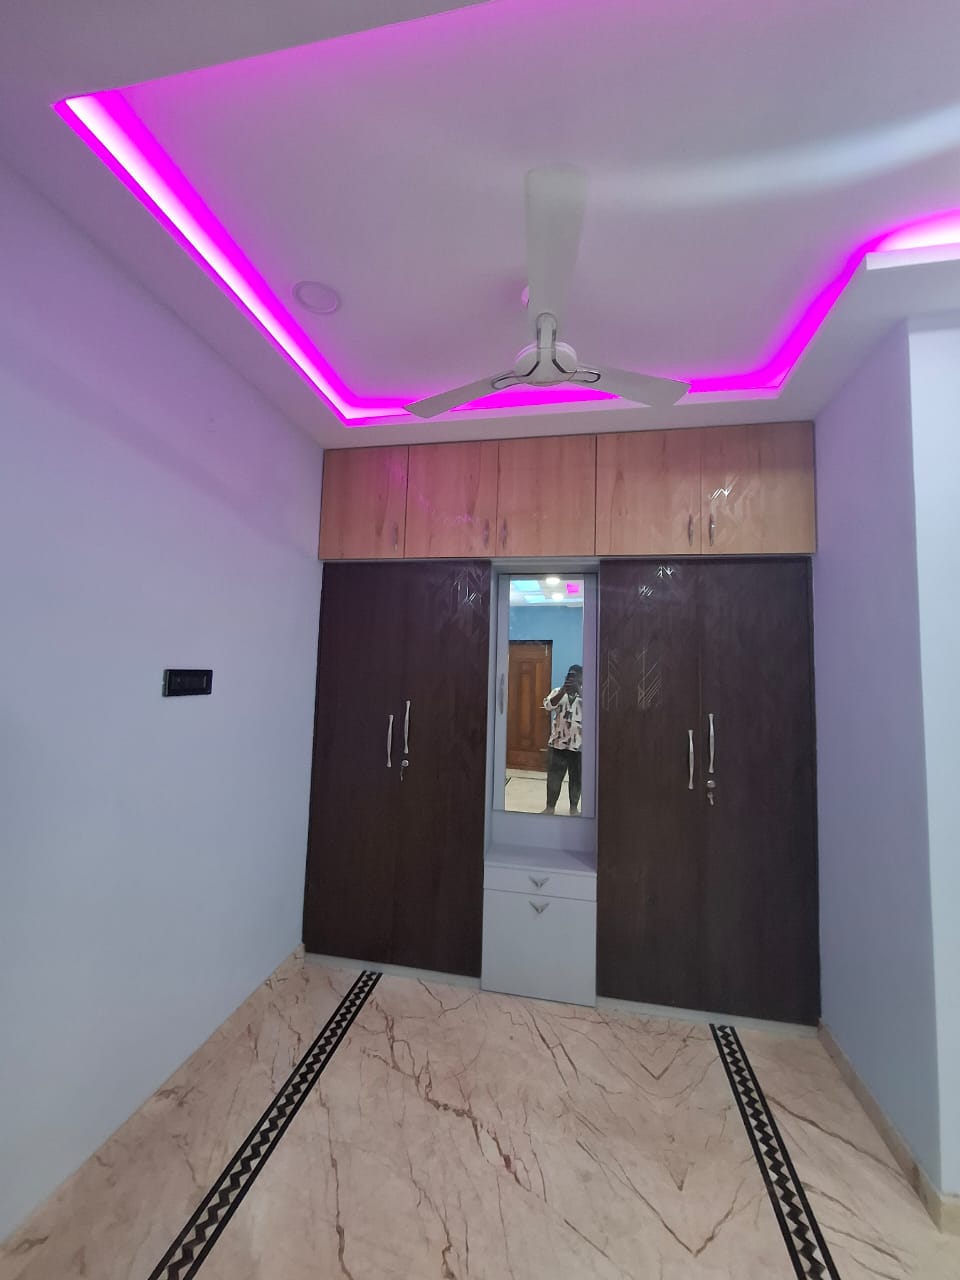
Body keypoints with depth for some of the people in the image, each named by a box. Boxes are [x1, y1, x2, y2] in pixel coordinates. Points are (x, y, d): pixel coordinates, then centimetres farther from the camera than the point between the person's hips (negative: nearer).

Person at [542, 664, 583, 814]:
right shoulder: (558, 691, 3)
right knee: (554, 777, 6)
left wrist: (579, 690, -28)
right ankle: (550, 806, 19)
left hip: (579, 744, 0)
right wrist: (564, 689, -28)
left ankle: (574, 807, 27)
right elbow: (549, 705, -15)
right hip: (558, 742, 0)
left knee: (577, 778, 11)